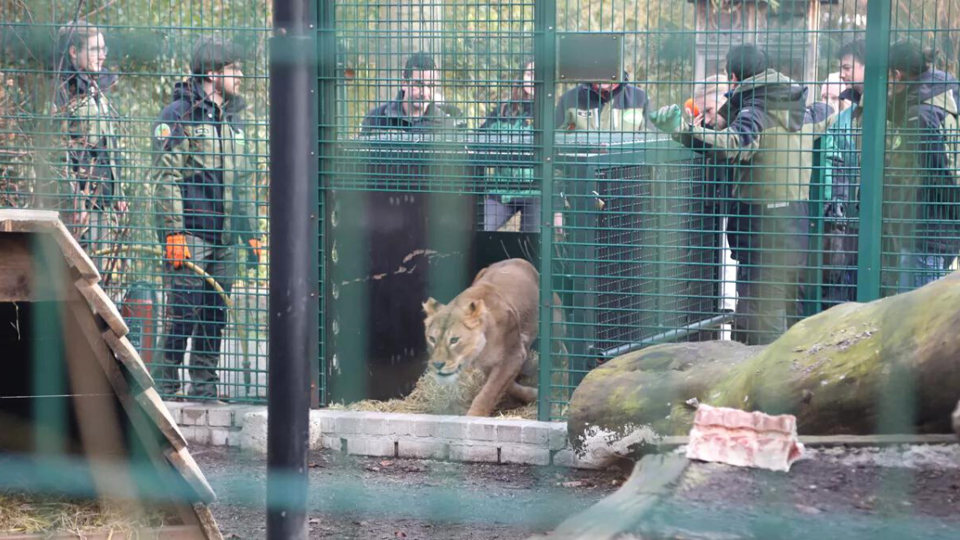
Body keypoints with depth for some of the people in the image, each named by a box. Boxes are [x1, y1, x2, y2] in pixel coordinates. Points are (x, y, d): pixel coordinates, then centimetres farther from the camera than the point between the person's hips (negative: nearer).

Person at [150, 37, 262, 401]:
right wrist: (173, 232, -16)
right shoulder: (178, 114, -5)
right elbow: (165, 177, -10)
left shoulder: (233, 118, 18)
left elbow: (243, 180, 23)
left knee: (215, 316, 8)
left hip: (224, 235, 7)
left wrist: (251, 233, 18)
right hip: (190, 232, -7)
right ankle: (164, 388, 0)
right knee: (183, 313, -8)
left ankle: (205, 390, 15)